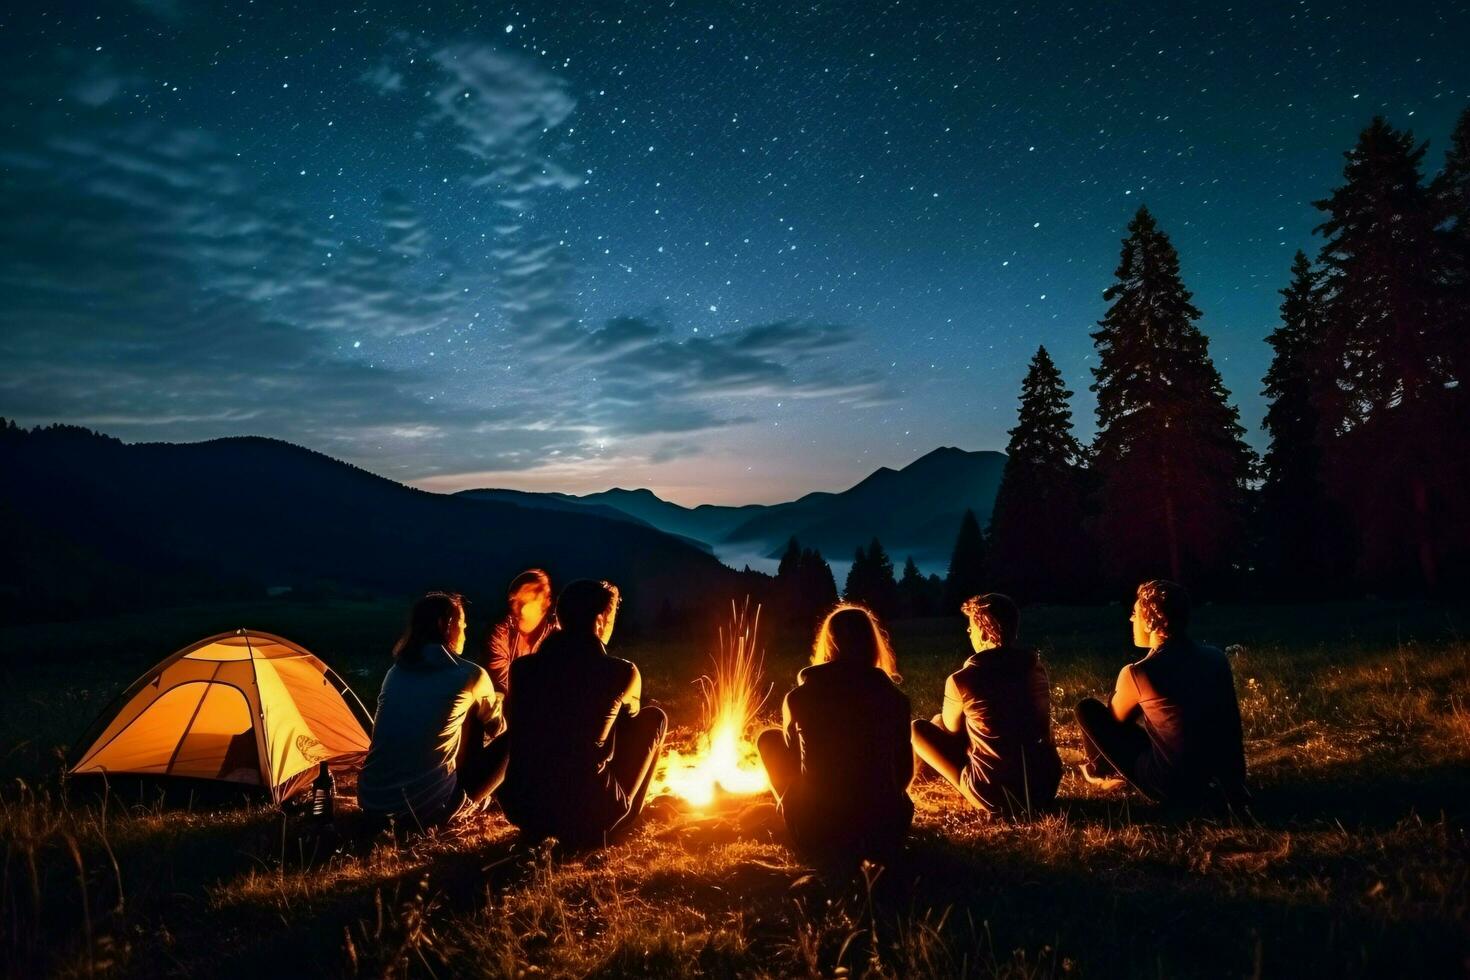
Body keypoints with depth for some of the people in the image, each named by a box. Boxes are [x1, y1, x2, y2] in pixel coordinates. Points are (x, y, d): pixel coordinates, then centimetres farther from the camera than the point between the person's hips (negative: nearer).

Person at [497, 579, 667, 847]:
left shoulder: (522, 667, 2)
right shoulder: (621, 672, -7)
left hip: (521, 809, 4)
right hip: (590, 814, -4)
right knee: (654, 718, 15)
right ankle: (614, 823, 21)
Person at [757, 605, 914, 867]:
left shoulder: (798, 698, -3)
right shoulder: (894, 697, -2)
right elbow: (904, 771, 9)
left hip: (817, 837, -2)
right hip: (884, 834, 2)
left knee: (769, 738, 17)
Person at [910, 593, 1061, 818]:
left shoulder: (961, 679, -14)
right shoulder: (1035, 665, 2)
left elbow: (951, 728, 5)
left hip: (996, 797, -6)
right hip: (1047, 787, 6)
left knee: (918, 729, 5)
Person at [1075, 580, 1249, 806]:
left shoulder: (1136, 673, -20)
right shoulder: (1216, 658, -2)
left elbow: (1115, 720, 1)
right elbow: (1231, 723, 7)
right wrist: (1235, 783, 16)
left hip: (1167, 785, -7)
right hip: (1208, 775, 7)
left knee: (1087, 709, 5)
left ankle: (1103, 771, 30)